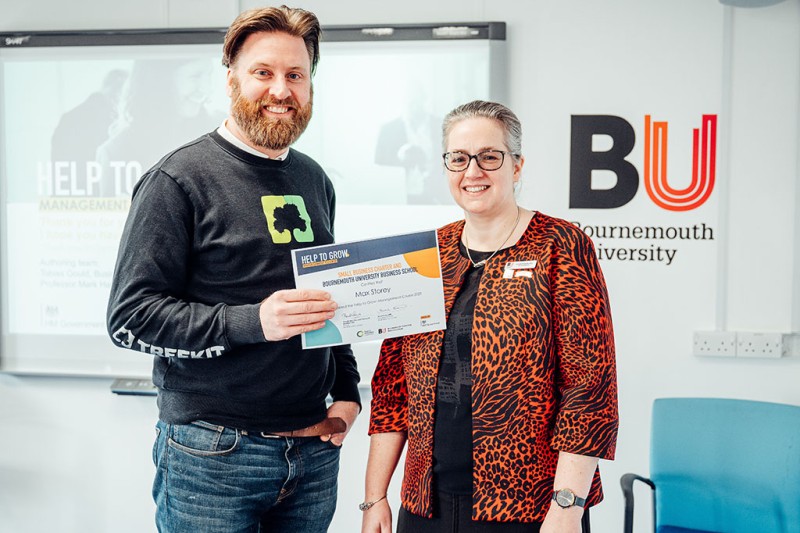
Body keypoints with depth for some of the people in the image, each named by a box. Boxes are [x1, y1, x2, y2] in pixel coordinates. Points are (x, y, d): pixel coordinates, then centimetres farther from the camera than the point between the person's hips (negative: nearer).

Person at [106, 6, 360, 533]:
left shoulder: (314, 180, 12)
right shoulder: (180, 179, -8)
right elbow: (130, 316, -14)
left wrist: (347, 392, 10)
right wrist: (253, 321, -25)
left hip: (314, 446, 6)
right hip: (214, 455, -5)